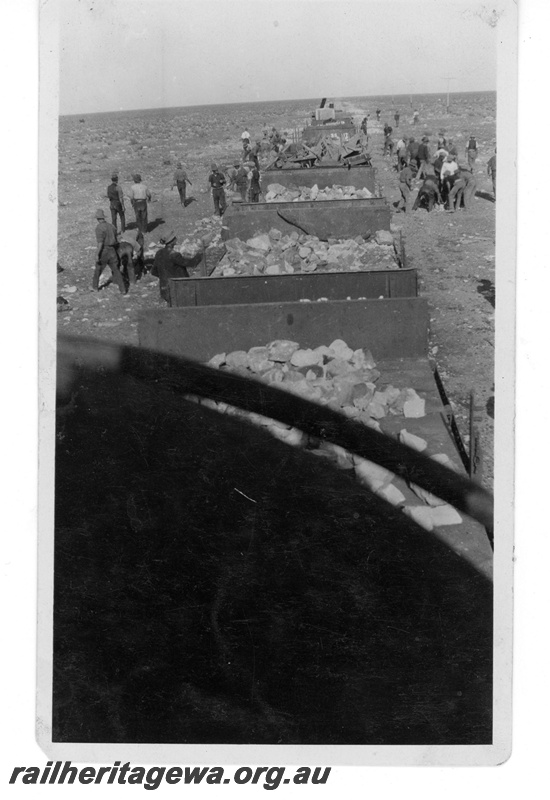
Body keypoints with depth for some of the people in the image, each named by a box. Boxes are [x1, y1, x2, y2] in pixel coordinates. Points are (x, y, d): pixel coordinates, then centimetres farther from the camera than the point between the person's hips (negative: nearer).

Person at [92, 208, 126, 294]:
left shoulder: (99, 227, -14)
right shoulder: (111, 226, 8)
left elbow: (100, 242, -21)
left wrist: (97, 255, -20)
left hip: (103, 251, -5)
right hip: (112, 251, 5)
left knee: (98, 270, 16)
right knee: (116, 270, 8)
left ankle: (95, 287, 30)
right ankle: (122, 289, 1)